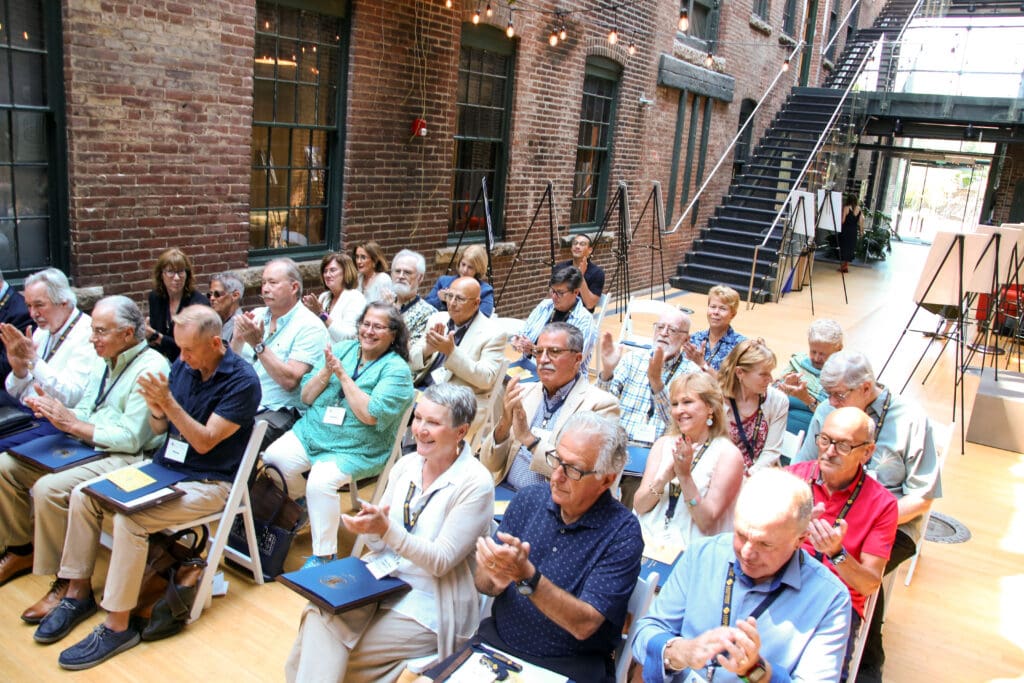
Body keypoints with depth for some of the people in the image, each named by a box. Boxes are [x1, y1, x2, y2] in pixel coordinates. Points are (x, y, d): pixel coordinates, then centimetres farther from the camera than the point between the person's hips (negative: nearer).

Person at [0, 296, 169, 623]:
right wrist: (55, 410, -6)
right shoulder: (104, 362, 11)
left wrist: (72, 424, -17)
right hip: (88, 446, 10)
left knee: (49, 489, -28)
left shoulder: (150, 369, -17)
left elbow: (130, 438, -21)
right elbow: (84, 413, 16)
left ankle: (66, 581, -10)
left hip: (128, 458, -10)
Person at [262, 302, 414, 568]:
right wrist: (326, 371, -11)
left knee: (320, 481, -29)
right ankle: (301, 502, 16)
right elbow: (306, 397, 7)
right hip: (312, 432, 6)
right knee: (271, 459, -16)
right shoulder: (341, 349, 8)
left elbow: (370, 415, -20)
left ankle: (324, 554, -10)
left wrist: (343, 374, -17)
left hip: (357, 449, -5)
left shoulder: (396, 369, -7)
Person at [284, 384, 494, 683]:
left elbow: (441, 561, -17)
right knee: (321, 611, -22)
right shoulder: (407, 464, 4)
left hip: (428, 605, -5)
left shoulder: (475, 484, -14)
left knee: (326, 655, -16)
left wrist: (387, 529, -26)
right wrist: (370, 529, -14)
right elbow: (381, 545, 9)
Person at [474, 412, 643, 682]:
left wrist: (526, 577, -32)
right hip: (497, 642, 2)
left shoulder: (622, 533, -14)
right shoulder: (529, 499, -2)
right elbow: (482, 581, 0)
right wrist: (496, 580, -23)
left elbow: (584, 625, -20)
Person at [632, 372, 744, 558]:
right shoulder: (664, 444, 9)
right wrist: (664, 478, -15)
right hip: (647, 540, 5)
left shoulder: (728, 454, -4)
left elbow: (706, 521, -8)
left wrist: (685, 476, -20)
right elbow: (639, 506, 3)